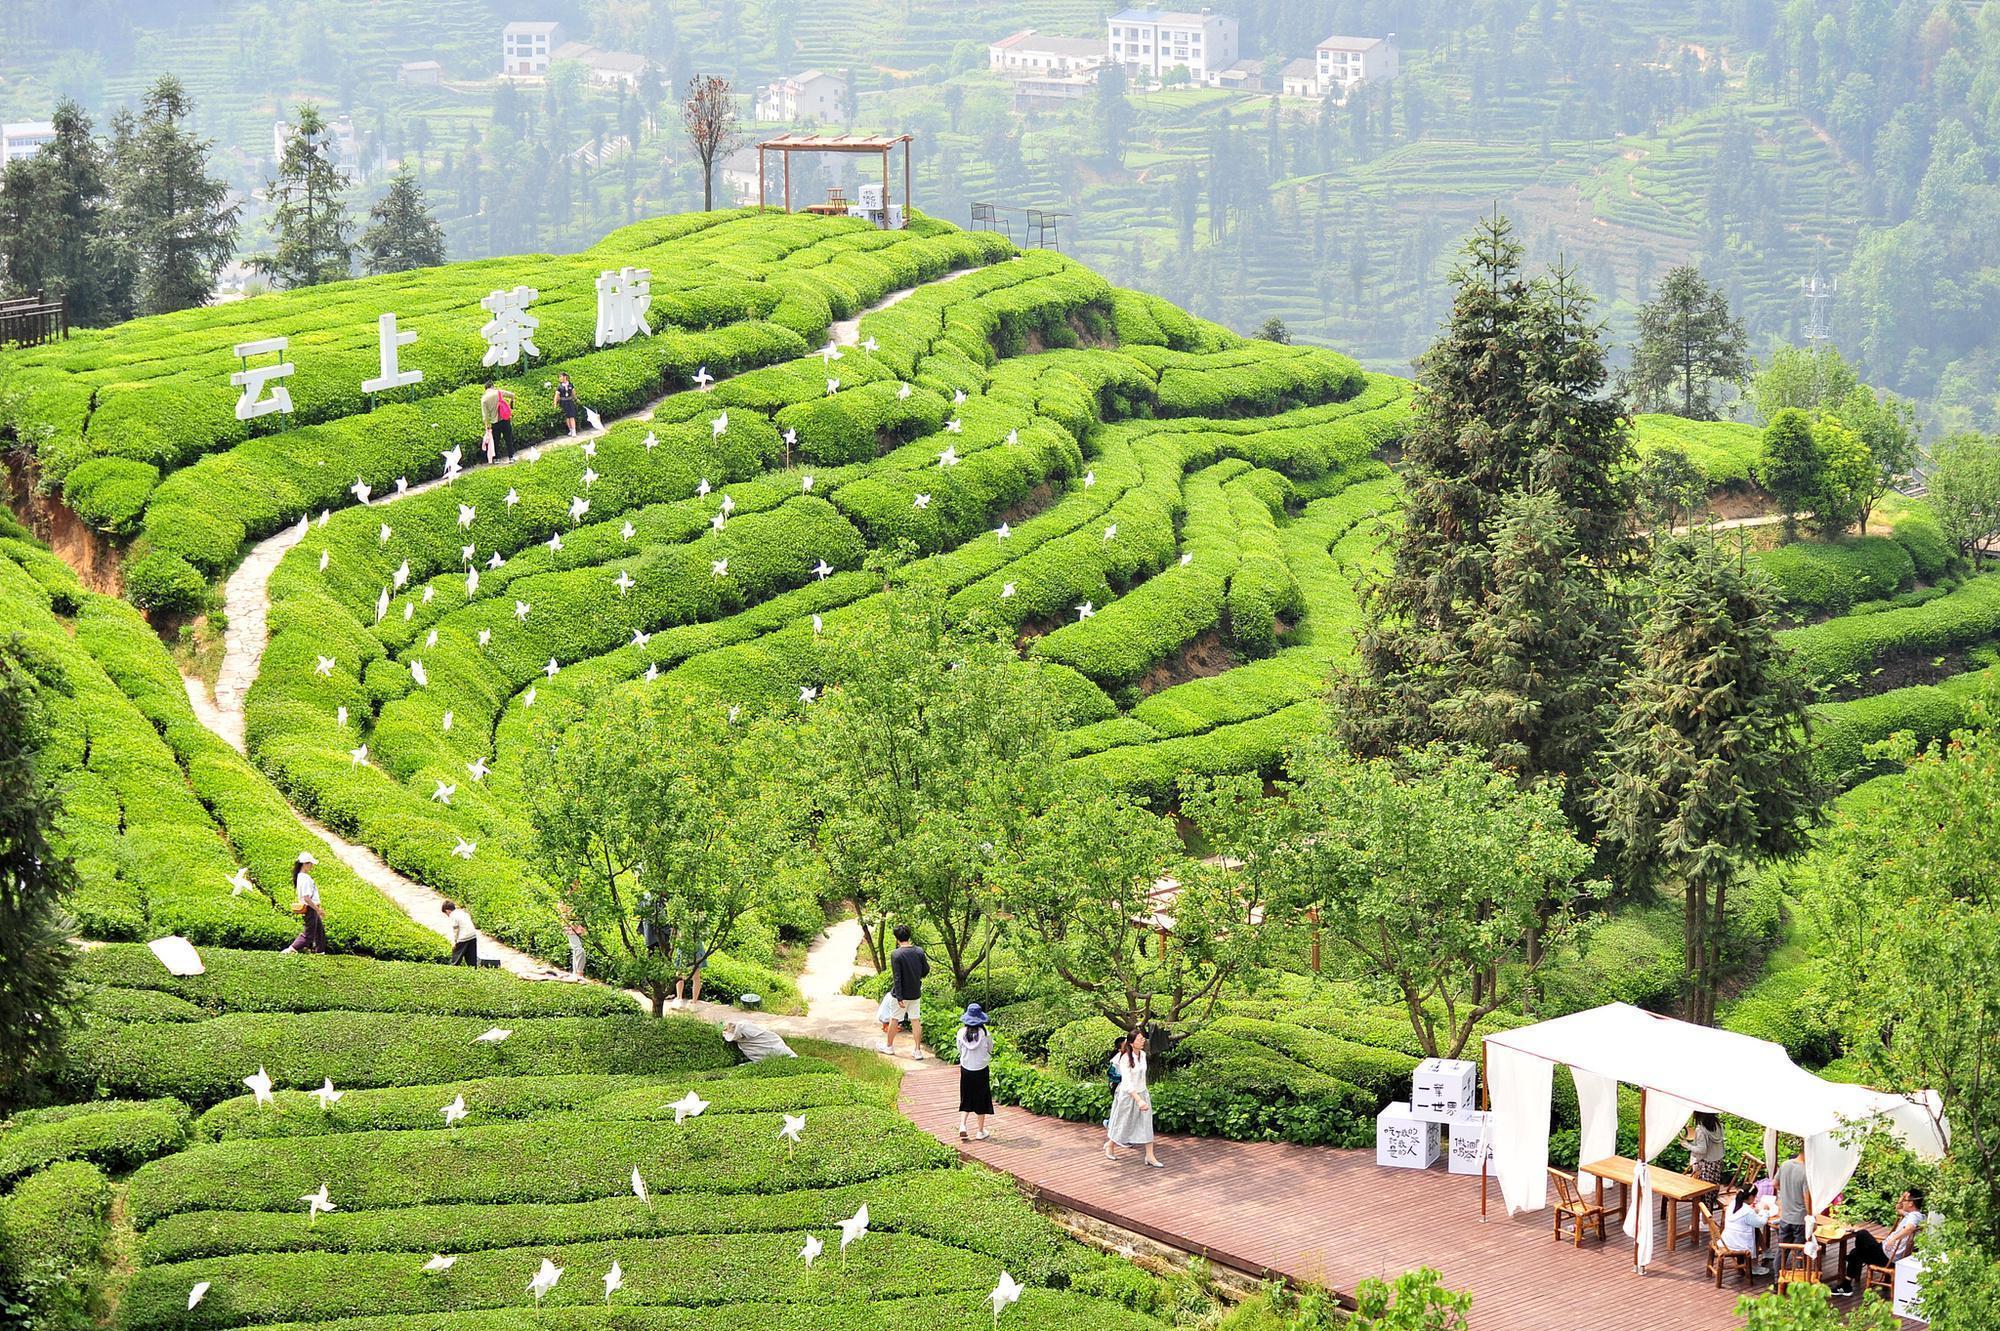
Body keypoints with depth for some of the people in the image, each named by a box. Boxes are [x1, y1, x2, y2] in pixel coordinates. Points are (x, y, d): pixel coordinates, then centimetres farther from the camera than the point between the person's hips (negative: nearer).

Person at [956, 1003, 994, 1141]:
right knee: (981, 1099, 10)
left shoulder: (961, 1033, -9)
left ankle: (962, 1124, 0)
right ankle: (980, 1130, 16)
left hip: (966, 1069, 2)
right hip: (981, 1070, -2)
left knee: (966, 1099, 16)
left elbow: (960, 1051, 2)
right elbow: (990, 1050, 1)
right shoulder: (985, 1033, -13)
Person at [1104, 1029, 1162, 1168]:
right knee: (1123, 1124, 10)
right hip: (1128, 1094, -6)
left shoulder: (1143, 1055, -1)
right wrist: (1139, 1100, -41)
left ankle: (1150, 1156, 1)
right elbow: (1127, 1082, -30)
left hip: (1142, 1093, 6)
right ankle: (1110, 1145, 36)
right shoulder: (1125, 1059, -22)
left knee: (1147, 1125, 0)